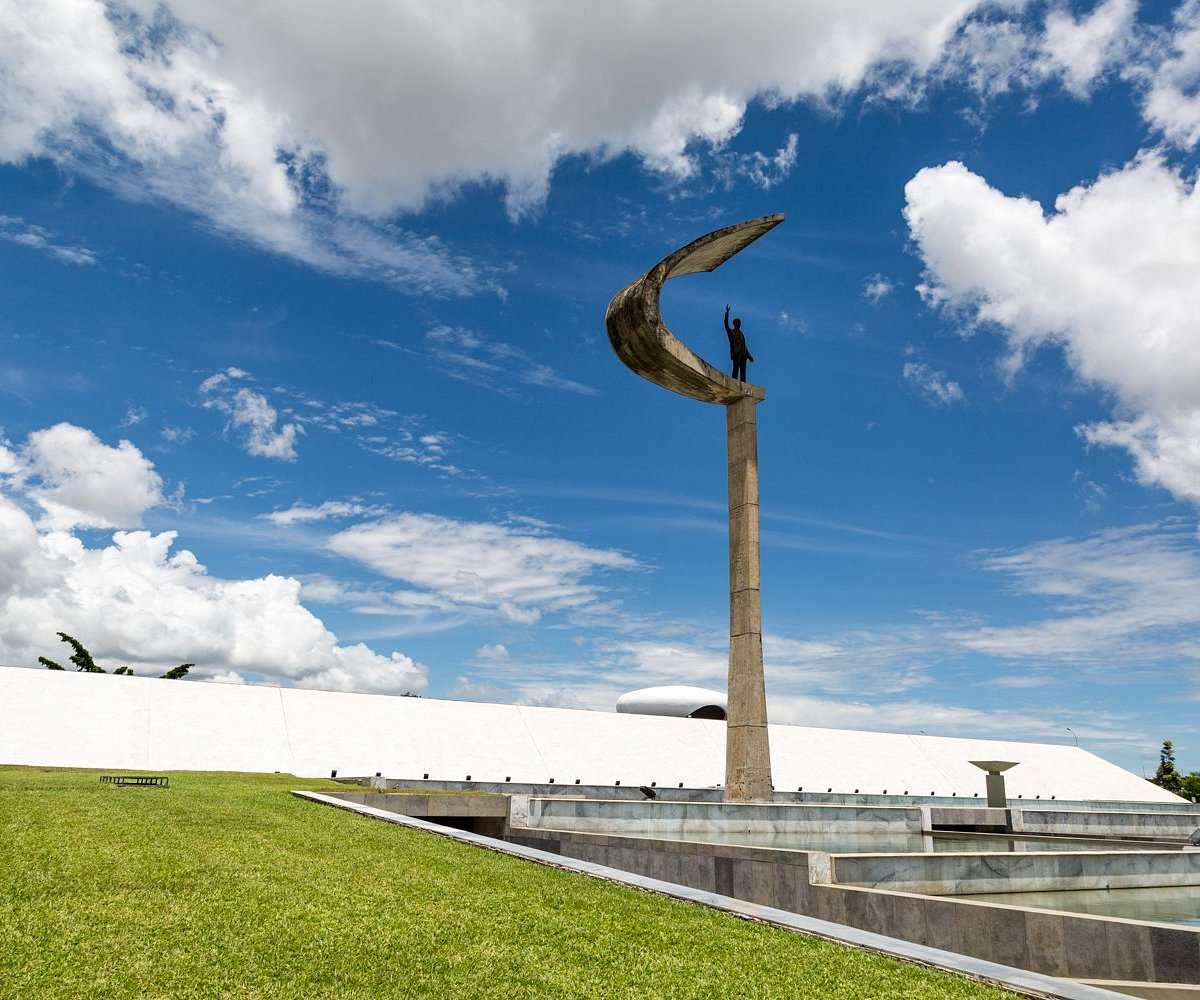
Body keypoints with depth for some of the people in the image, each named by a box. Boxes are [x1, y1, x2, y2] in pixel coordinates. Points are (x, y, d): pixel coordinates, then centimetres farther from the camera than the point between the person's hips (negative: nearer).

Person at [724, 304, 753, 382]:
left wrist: (748, 355, 21)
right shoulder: (731, 332, 12)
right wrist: (727, 313, -12)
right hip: (736, 353, -6)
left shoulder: (741, 334, 29)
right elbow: (726, 324, -6)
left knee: (743, 370, -3)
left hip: (743, 354, 6)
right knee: (736, 368, -19)